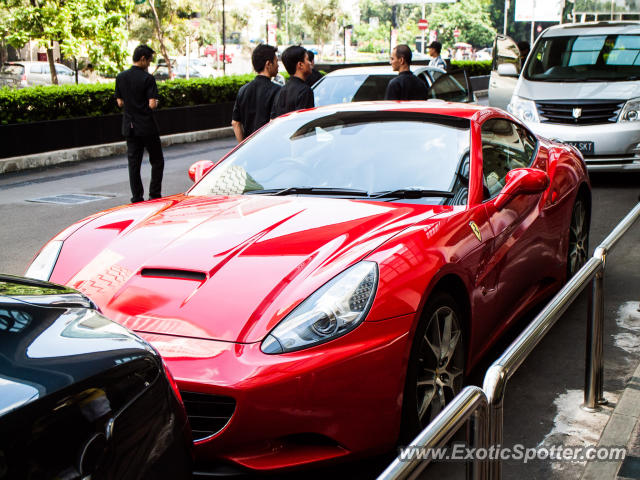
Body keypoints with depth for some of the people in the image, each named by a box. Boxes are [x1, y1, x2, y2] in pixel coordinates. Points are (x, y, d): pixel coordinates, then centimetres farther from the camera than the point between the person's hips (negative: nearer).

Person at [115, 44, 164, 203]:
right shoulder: (147, 78, -13)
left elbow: (120, 102, 7)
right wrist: (156, 102, 3)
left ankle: (137, 197, 8)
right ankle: (154, 195, 5)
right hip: (147, 126, -5)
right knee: (157, 161, 8)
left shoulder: (121, 77, 4)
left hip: (129, 126, 5)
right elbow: (152, 104, -18)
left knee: (133, 162, 9)